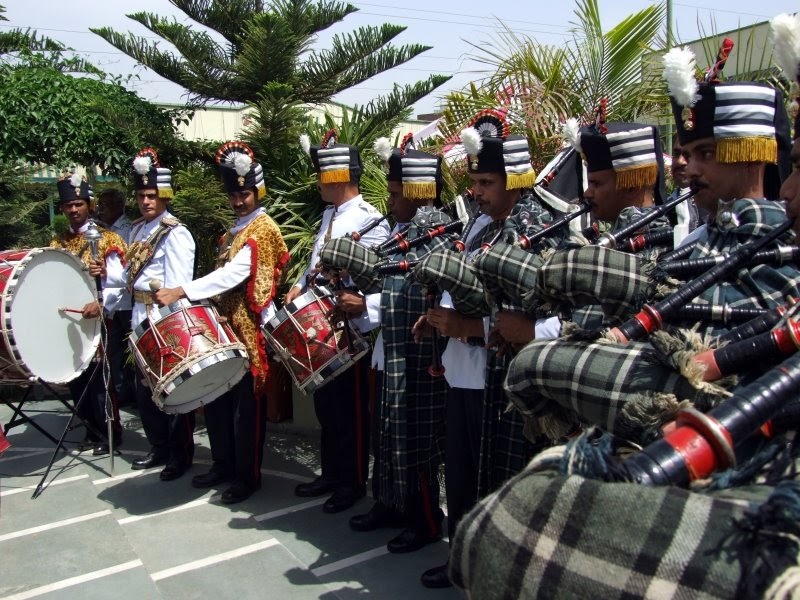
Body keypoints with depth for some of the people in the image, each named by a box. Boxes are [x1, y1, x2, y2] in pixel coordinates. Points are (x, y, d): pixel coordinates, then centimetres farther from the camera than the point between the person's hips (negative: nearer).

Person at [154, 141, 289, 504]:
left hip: (250, 329, -9)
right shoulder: (234, 231, 17)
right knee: (216, 398, 15)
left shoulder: (262, 230, -12)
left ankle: (249, 476, 13)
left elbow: (233, 273, -25)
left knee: (246, 405, 0)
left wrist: (180, 292, -32)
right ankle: (224, 465, 30)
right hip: (226, 324, 9)